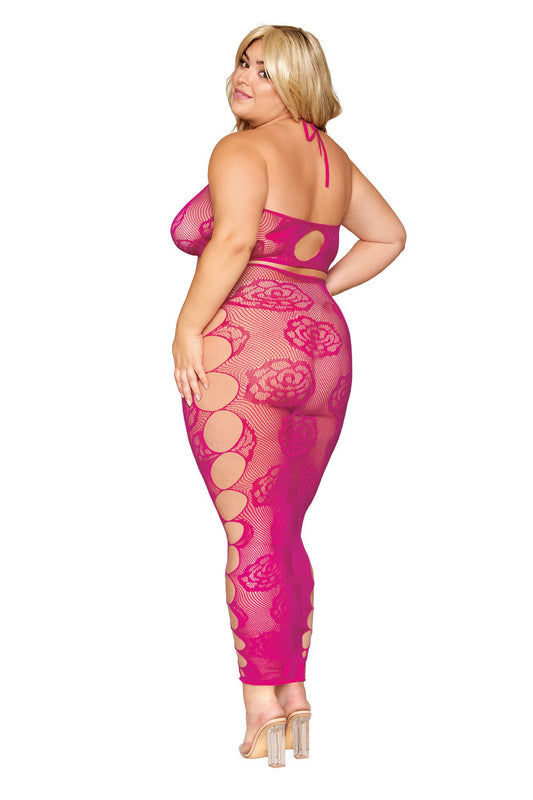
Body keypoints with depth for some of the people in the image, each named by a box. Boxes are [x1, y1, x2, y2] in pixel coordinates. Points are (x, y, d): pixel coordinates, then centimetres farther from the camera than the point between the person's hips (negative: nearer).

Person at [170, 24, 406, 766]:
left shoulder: (241, 150, -7)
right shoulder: (331, 156, 17)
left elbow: (233, 239, -23)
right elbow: (388, 235, 24)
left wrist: (188, 328, -15)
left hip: (240, 351, -7)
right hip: (323, 349, 8)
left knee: (250, 537, -4)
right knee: (285, 536, 15)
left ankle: (263, 718, 0)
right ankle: (296, 701, 19)